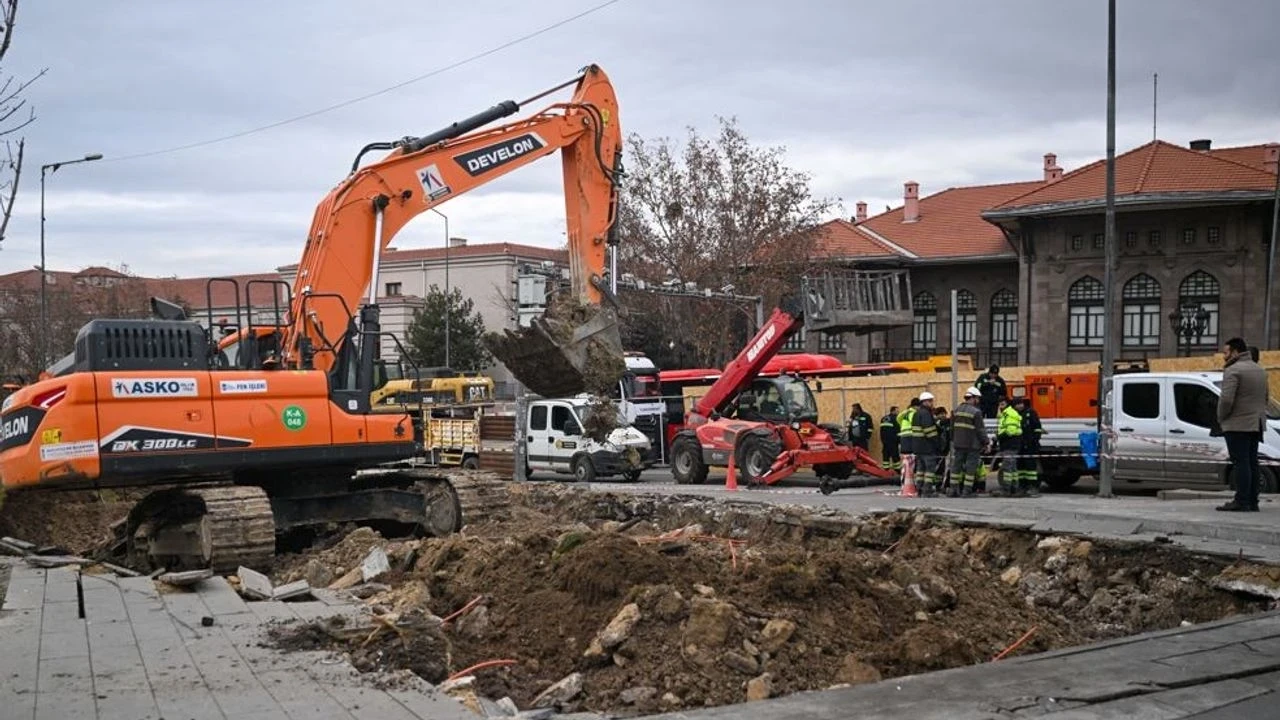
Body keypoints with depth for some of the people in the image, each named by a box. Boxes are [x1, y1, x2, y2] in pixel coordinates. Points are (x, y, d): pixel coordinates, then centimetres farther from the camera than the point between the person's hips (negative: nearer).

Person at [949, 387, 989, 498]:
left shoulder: (957, 410, 9)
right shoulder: (976, 412, -12)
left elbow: (952, 428, 13)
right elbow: (980, 430, -12)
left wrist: (953, 441, 20)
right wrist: (986, 442, -3)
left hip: (958, 444, 6)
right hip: (972, 445, -6)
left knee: (956, 466, 11)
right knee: (971, 468, 0)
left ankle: (953, 490, 13)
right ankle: (966, 491, -2)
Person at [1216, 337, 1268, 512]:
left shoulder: (1233, 371, -13)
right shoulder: (1260, 370, 17)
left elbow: (1226, 399, -21)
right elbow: (1265, 398, 22)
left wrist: (1221, 418, -7)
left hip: (1238, 425, -9)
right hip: (1256, 425, 9)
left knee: (1241, 463, -8)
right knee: (1252, 463, 12)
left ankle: (1242, 502, -9)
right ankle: (1252, 502, 13)